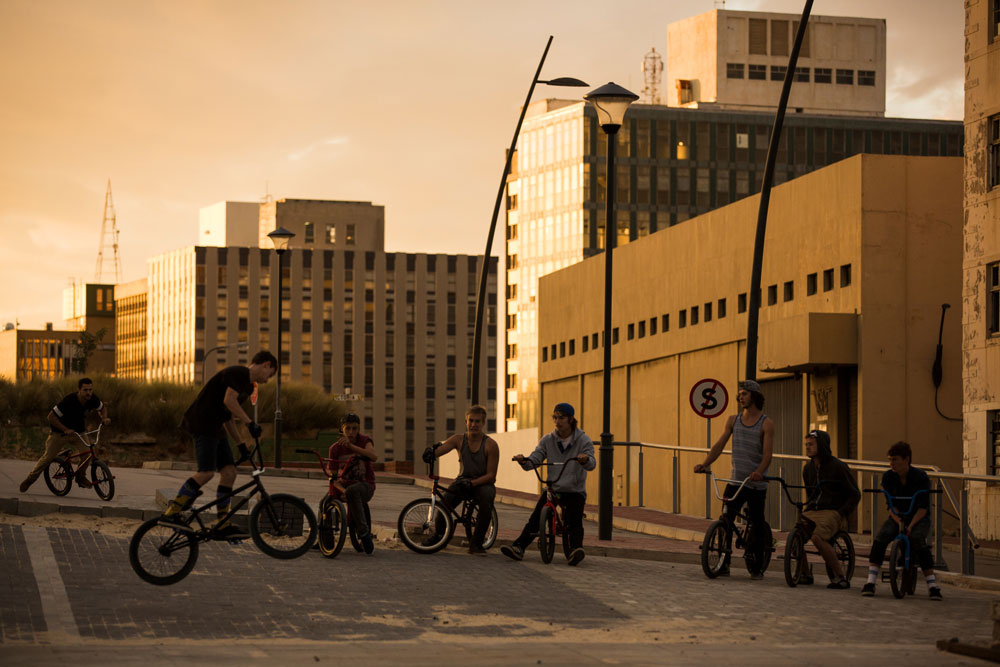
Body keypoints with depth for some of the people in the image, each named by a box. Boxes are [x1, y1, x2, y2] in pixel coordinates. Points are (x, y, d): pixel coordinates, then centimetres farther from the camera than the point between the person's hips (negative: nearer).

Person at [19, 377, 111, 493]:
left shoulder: (92, 399, -15)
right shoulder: (69, 400, -31)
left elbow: (102, 407, 9)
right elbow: (51, 417, -27)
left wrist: (104, 418, -12)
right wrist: (65, 430, -32)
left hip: (79, 431, 4)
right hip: (59, 433, -4)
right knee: (48, 457, -2)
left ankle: (81, 477, -1)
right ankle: (30, 479, 18)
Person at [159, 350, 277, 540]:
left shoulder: (248, 386, 22)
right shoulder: (238, 373, -8)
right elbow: (229, 401, -21)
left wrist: (241, 445, 23)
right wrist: (250, 423, -19)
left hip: (215, 428, 10)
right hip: (202, 424, -10)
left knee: (229, 472, 3)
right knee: (206, 472, -18)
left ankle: (222, 525, 4)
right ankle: (171, 513, -15)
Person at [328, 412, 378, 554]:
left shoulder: (364, 440, -6)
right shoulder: (335, 448, 0)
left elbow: (374, 456, -28)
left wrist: (351, 446, -39)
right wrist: (341, 489, -21)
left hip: (366, 485, -3)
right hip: (346, 485, 3)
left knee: (352, 491, -39)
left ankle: (364, 532, -34)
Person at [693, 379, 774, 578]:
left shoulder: (766, 423, -3)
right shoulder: (733, 420, 10)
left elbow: (767, 453, -14)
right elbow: (719, 445, 6)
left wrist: (759, 472, -32)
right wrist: (705, 464, -10)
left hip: (757, 484, -3)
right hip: (735, 481, 3)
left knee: (757, 527, 1)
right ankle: (724, 563, 0)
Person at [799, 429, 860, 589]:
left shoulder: (838, 466, -6)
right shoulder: (808, 468, 15)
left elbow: (855, 495, -4)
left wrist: (841, 513, -15)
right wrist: (806, 510, 12)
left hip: (833, 512, -6)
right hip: (814, 511, 6)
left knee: (817, 537, -33)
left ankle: (840, 576, -21)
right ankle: (805, 574, -2)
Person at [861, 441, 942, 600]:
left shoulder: (920, 477, -14)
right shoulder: (888, 477, -6)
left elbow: (923, 507, -18)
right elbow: (891, 505, -8)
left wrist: (911, 525, -30)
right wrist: (899, 522, -25)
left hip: (919, 518, -3)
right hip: (897, 517, 3)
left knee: (917, 540, -33)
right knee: (880, 537, -26)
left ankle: (932, 586, -28)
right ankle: (870, 582, -26)